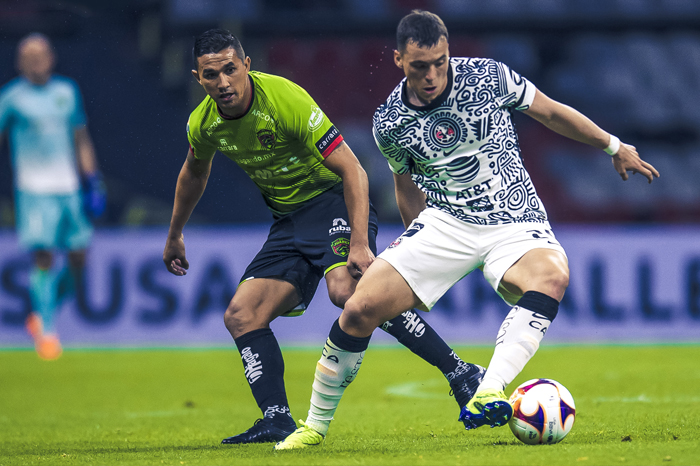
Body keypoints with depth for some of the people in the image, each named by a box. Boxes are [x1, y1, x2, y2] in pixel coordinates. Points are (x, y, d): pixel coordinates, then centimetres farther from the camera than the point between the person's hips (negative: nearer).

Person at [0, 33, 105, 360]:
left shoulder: (67, 92, 11)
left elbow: (82, 140, 18)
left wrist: (94, 182, 12)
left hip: (69, 187, 4)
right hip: (33, 189, -4)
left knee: (78, 260, 3)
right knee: (43, 256, -16)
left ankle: (40, 315, 24)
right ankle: (46, 332, -9)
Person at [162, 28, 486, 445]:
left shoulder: (286, 99, -22)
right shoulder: (203, 124, -2)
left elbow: (352, 170, -23)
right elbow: (194, 174, 23)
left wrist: (360, 245, -31)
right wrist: (175, 236, 34)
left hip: (333, 203, -7)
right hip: (288, 220, 8)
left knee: (347, 290, -33)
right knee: (240, 315, -7)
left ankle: (463, 376, -33)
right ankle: (277, 422, -7)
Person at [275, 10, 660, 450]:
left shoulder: (487, 76, -10)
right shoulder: (389, 123, -5)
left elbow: (551, 112, 6)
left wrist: (615, 147, 14)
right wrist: (420, 251, 23)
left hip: (516, 223, -1)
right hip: (445, 223, 1)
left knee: (551, 277, -37)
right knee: (361, 308, -15)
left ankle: (487, 396, -48)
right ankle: (316, 425, 5)